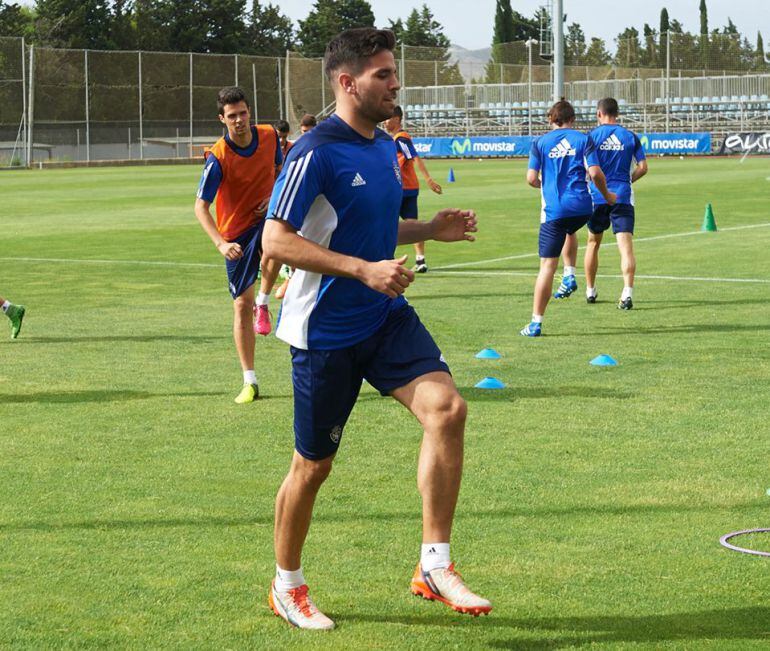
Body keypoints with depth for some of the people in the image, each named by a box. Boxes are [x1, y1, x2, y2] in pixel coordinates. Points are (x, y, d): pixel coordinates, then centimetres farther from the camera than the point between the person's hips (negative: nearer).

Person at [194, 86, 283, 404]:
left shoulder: (269, 136, -6)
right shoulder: (218, 157, -18)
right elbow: (200, 206, -18)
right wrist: (221, 243, -32)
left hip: (265, 218, 2)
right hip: (235, 232, -2)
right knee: (241, 304, -1)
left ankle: (263, 302, -10)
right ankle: (249, 382, 9)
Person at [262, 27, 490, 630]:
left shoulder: (386, 149, 10)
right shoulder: (316, 153, -17)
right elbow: (276, 241, -21)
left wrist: (430, 229, 7)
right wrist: (365, 270, -26)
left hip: (387, 319, 6)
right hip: (326, 329, -6)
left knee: (447, 407, -16)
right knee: (314, 464, 4)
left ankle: (434, 567, -8)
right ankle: (287, 586, 27)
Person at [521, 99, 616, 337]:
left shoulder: (540, 143, 4)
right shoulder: (583, 139, 4)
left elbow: (531, 178, -2)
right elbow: (595, 173, -5)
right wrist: (606, 195, 12)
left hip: (554, 210, -2)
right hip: (581, 207, 2)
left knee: (547, 266, -3)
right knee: (569, 231, 38)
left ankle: (536, 323, -4)